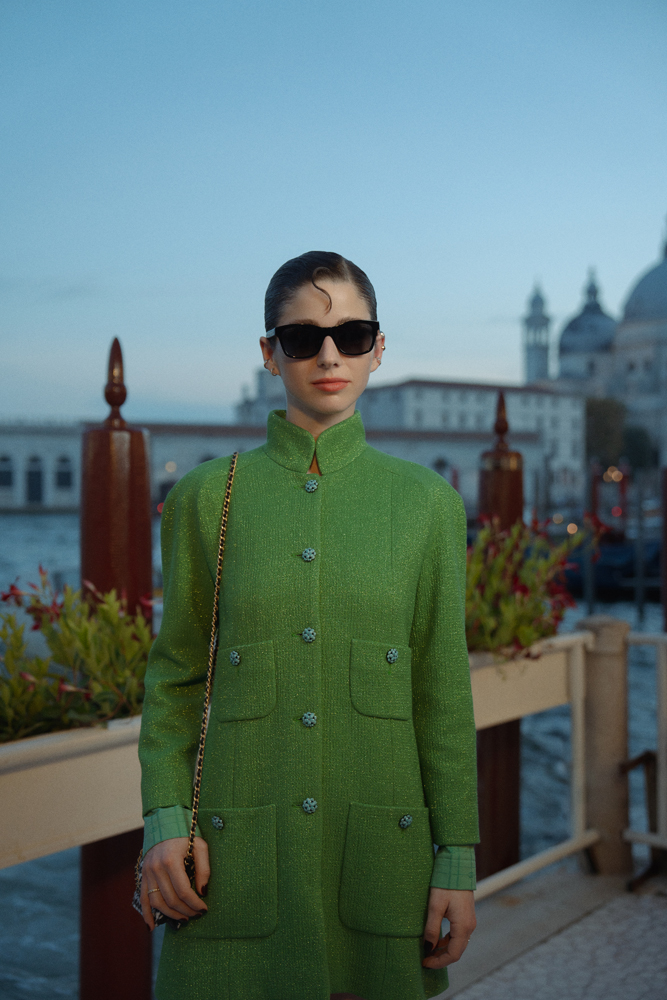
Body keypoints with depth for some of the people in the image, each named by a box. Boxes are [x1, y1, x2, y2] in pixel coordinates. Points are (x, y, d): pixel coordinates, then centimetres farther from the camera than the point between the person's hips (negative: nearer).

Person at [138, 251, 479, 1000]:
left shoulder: (425, 502, 1)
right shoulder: (207, 496, 1)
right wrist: (163, 819, -7)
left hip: (379, 846, 1)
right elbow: (176, 672, 5)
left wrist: (458, 860, 0)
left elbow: (443, 691, 2)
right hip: (242, 853, 0)